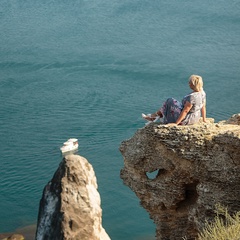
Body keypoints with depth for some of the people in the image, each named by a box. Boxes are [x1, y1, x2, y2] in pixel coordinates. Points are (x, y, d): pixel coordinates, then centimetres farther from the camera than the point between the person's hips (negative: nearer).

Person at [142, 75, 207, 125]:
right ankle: (154, 117, 34)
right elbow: (203, 106, 3)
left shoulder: (192, 97, -32)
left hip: (186, 120, -8)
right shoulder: (202, 92, -6)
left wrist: (176, 123, -23)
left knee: (168, 104, 10)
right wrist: (204, 119, 15)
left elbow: (185, 111, -29)